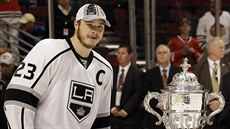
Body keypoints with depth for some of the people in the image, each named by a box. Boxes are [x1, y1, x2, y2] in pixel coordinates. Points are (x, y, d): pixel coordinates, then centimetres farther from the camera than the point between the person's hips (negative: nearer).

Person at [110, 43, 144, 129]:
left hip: (130, 117, -3)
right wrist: (112, 108, -5)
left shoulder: (137, 73, -1)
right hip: (113, 116, 4)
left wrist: (125, 110, -14)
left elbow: (137, 94, -9)